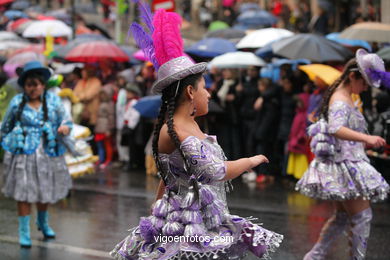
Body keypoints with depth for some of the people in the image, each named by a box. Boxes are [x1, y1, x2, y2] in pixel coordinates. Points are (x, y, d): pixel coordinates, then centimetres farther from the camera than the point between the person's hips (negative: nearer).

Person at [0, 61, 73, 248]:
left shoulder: (52, 100, 2)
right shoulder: (17, 102, 0)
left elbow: (66, 120, 1)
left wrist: (65, 127, -21)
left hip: (47, 153, 2)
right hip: (23, 153, -2)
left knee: (45, 191, 13)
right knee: (24, 192, -5)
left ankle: (43, 222, 40)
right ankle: (24, 231, 5)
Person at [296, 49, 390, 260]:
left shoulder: (344, 98, 13)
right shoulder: (340, 101, -19)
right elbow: (336, 129, -38)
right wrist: (366, 138, -49)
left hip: (347, 165, 11)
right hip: (344, 164, -11)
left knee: (342, 216, 18)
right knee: (362, 215, -6)